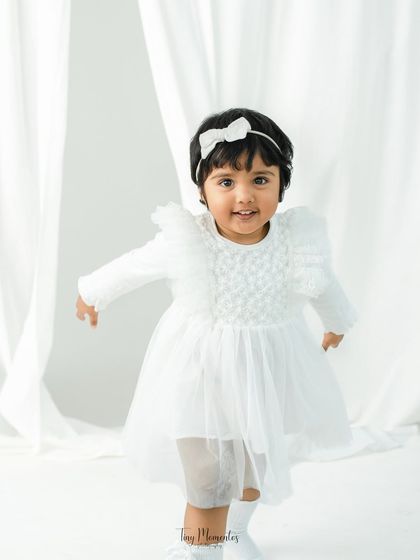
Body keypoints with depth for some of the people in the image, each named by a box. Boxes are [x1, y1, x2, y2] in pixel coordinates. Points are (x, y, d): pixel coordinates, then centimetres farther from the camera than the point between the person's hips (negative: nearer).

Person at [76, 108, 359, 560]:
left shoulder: (297, 243, -17)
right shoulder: (184, 243, -23)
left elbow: (324, 286, 6)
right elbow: (130, 268, -2)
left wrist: (337, 323, 26)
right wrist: (92, 293, 15)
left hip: (270, 371, 3)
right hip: (202, 375, -3)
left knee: (258, 464, 23)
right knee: (206, 484, -4)